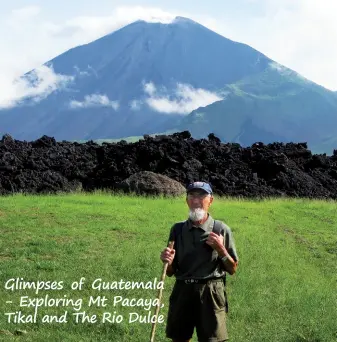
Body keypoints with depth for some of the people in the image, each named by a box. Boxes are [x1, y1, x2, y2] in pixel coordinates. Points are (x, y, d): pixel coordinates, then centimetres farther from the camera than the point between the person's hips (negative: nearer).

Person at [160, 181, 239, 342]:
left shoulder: (221, 230, -1)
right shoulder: (178, 229, 5)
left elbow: (232, 269, 4)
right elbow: (171, 272, 10)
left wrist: (221, 249, -12)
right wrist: (168, 262, -11)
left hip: (210, 294, -3)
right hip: (182, 292, 3)